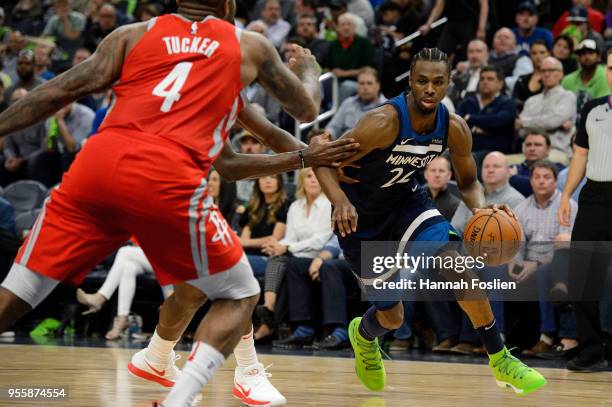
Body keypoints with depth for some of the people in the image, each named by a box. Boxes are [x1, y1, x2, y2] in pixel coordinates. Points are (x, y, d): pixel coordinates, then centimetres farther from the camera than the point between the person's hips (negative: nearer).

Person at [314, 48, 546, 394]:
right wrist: (340, 202, -48)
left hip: (405, 200, 4)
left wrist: (481, 209, -22)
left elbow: (468, 182, 1)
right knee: (392, 316, 4)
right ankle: (364, 335, 44)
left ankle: (499, 359, -11)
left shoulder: (455, 129, -15)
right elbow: (325, 163, -28)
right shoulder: (384, 123, -32)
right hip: (361, 216, -4)